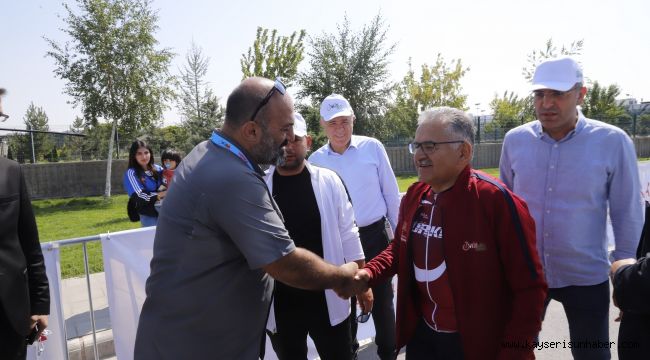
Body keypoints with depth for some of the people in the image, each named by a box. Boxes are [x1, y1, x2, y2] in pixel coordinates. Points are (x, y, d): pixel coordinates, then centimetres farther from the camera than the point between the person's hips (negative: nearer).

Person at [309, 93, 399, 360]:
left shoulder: (373, 148, -7)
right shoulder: (316, 160, -2)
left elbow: (391, 192, 0)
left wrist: (398, 231, 3)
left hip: (375, 234, -1)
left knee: (381, 296, 11)